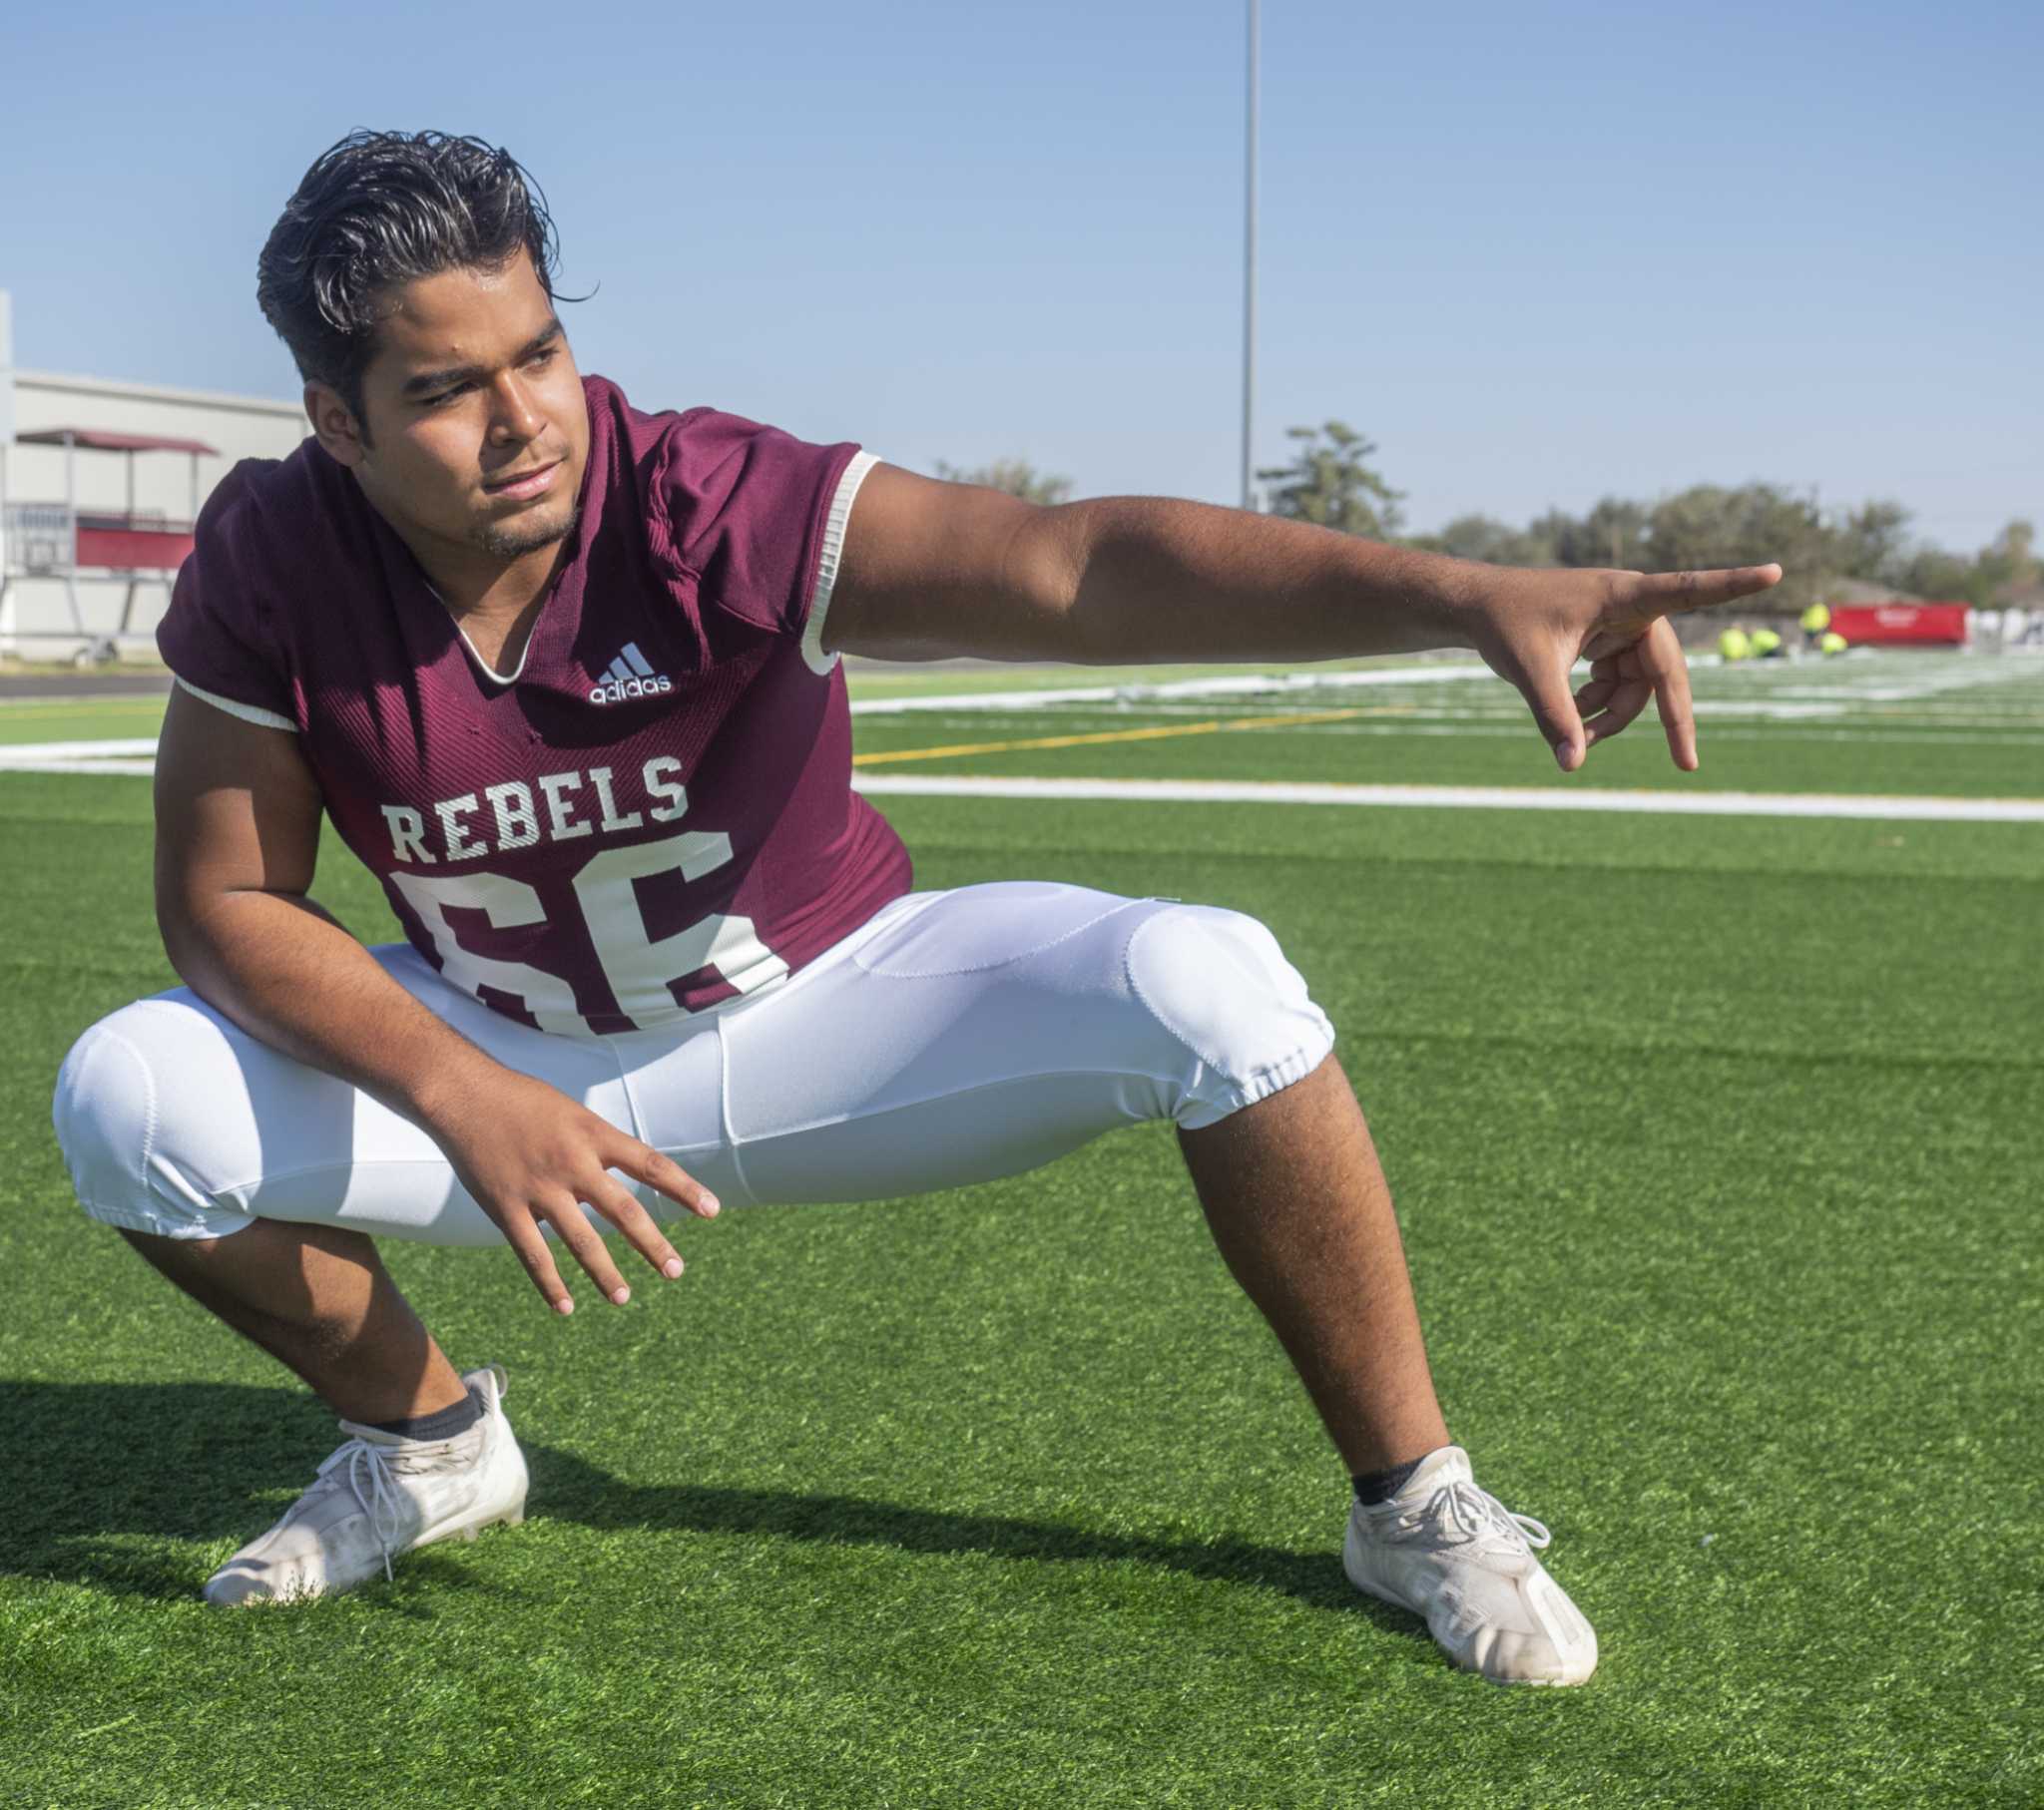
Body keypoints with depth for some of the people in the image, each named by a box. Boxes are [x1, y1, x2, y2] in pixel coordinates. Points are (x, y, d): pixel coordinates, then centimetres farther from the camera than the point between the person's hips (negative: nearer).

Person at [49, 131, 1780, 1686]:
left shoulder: (711, 505, -29)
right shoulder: (270, 559, -19)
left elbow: (1071, 562, -44)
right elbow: (229, 903, -13)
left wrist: (1461, 590, -59)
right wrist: (463, 1099, -30)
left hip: (826, 1017, -2)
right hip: (518, 1060, 3)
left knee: (1203, 986, -29)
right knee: (131, 1100, -19)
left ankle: (1414, 1501, -8)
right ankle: (429, 1440, 10)